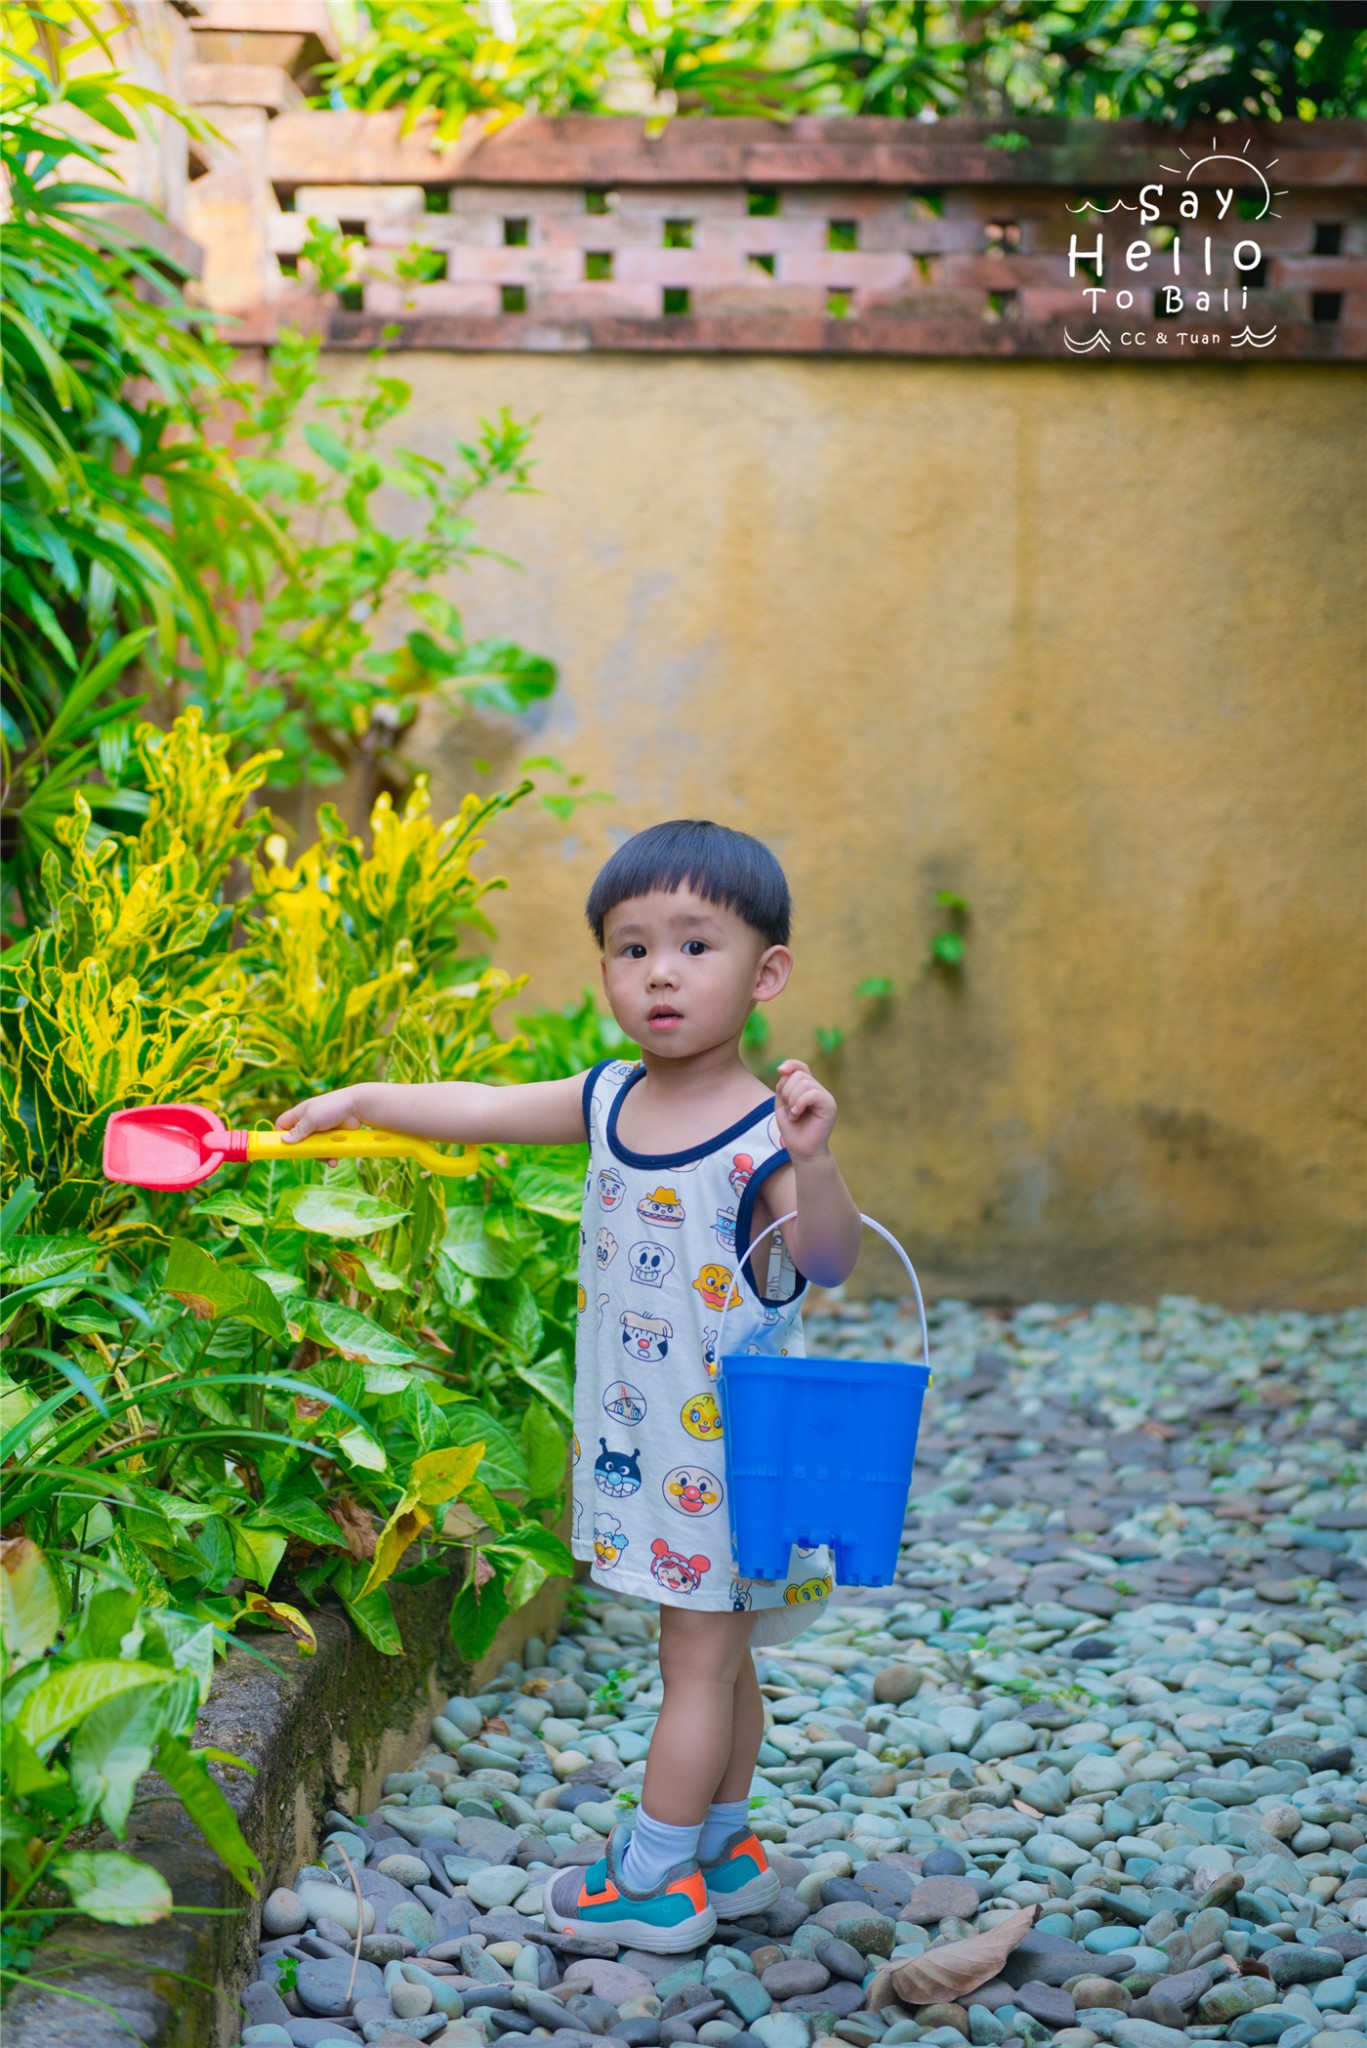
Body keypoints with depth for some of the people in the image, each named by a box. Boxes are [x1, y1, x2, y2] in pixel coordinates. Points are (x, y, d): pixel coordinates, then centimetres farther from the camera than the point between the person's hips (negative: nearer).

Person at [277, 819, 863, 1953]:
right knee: (713, 1653, 20)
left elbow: (829, 1260, -31)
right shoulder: (609, 1103, 1)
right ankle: (723, 1848, 33)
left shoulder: (763, 1136, -21)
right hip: (645, 1441, 7)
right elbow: (486, 1108, 15)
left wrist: (813, 1160, -48)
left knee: (699, 1657, 4)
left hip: (728, 1444, -7)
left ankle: (651, 1881, 14)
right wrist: (364, 1100, 20)